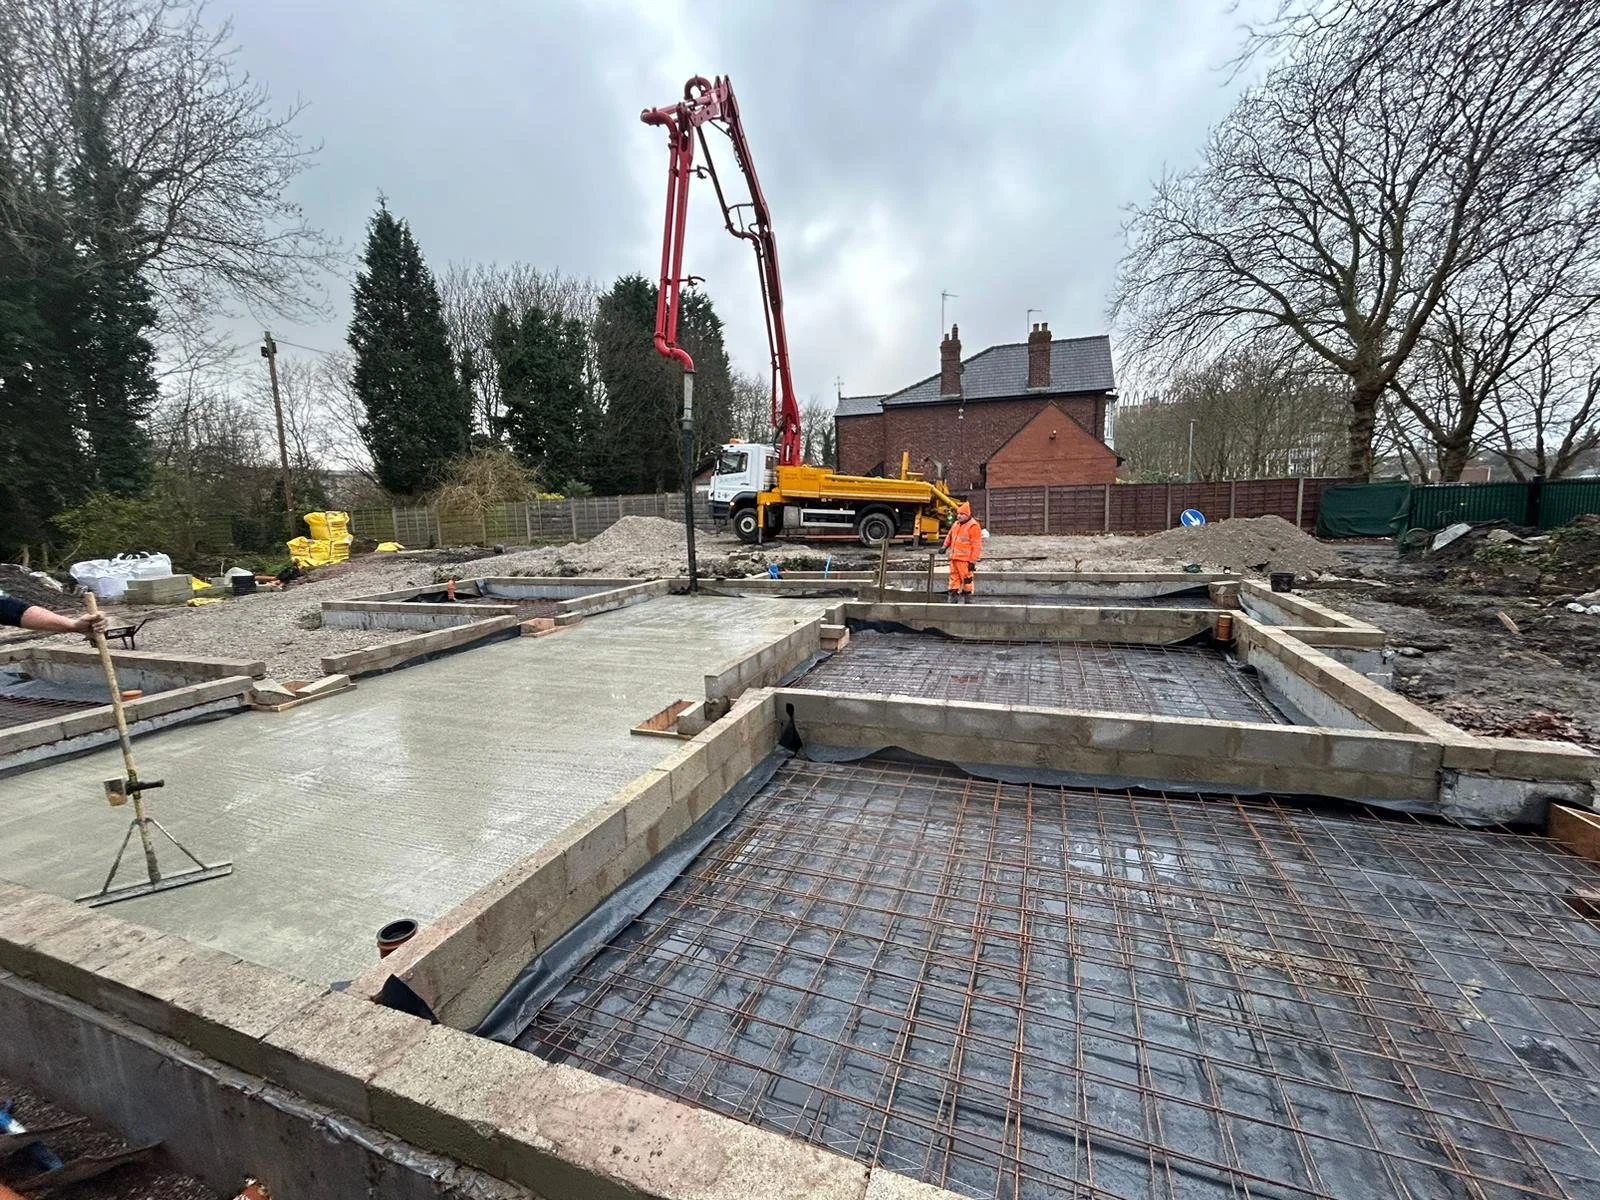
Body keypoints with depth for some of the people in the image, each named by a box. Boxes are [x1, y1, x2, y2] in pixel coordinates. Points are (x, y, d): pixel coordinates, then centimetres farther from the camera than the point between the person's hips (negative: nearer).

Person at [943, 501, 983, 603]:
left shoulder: (973, 526, -9)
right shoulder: (956, 524, 16)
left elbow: (976, 546, -13)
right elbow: (949, 536, 34)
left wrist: (973, 561, -16)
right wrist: (945, 546, 22)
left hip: (965, 560, -8)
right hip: (954, 558, 8)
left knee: (966, 580, -4)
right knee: (954, 579, 10)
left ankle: (967, 601, 3)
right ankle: (953, 600, 16)